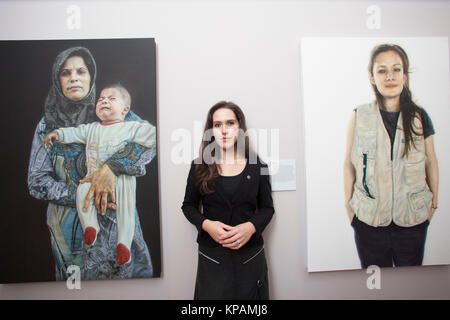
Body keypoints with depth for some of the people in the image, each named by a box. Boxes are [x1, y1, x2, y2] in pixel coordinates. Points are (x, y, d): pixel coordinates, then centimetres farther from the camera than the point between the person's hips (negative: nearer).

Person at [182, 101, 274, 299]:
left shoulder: (257, 165, 0)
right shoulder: (200, 166, 0)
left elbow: (267, 207, 5)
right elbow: (188, 206, 7)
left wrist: (251, 226, -14)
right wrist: (206, 224, -13)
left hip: (250, 255, 1)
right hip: (211, 257, 0)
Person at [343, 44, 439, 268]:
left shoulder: (419, 117, -1)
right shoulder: (359, 116, -5)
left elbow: (430, 161, 9)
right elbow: (349, 164, 1)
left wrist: (434, 201, 13)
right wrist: (349, 204, 5)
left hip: (413, 217, 2)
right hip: (369, 218, -1)